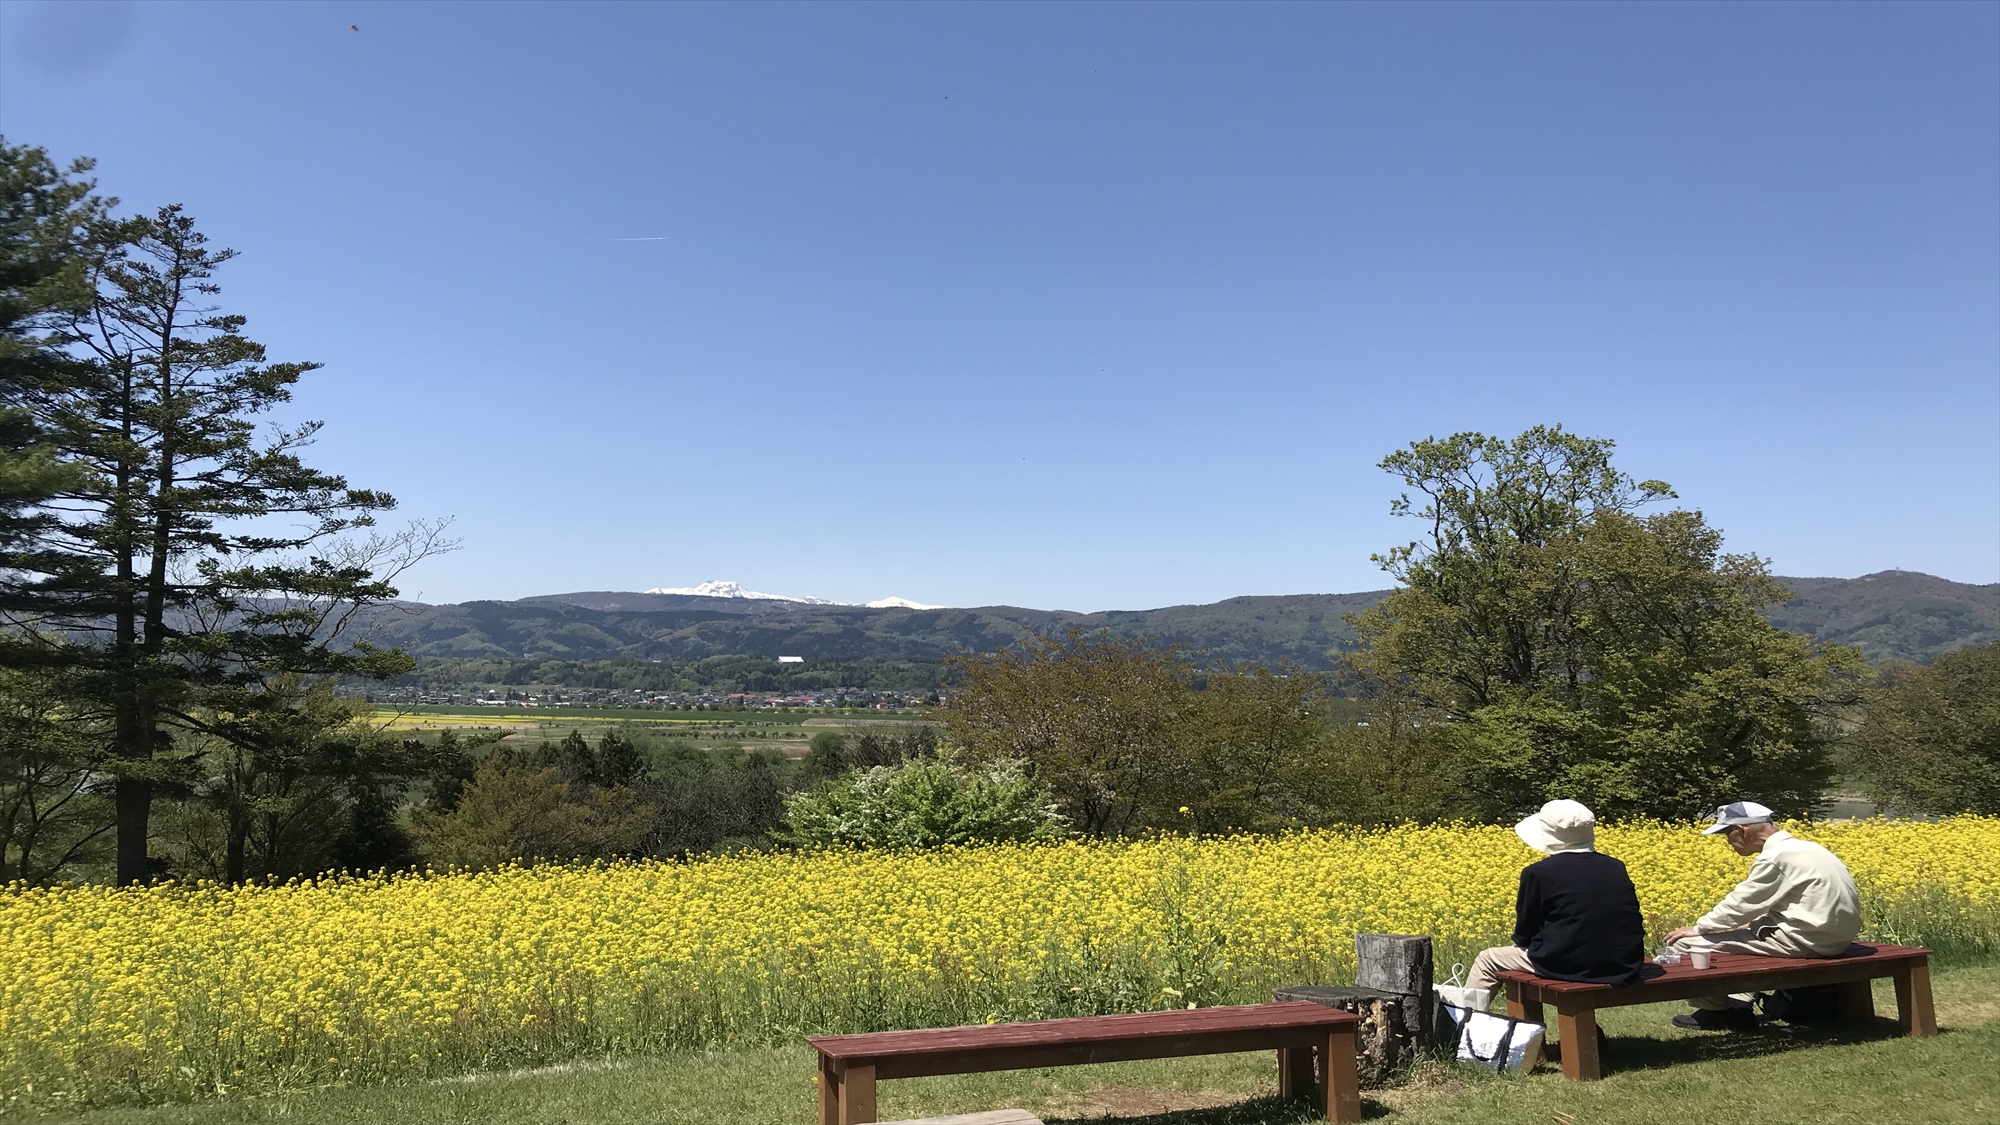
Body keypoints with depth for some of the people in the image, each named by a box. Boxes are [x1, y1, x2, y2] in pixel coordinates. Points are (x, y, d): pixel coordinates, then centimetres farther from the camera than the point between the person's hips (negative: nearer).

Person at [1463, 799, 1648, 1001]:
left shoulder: (1538, 873, -8)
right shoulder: (1616, 868, 6)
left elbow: (1523, 937, 0)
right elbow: (1634, 922, 17)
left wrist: (1524, 942, 22)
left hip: (1570, 965, -5)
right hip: (1625, 966, 5)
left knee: (1488, 960, 16)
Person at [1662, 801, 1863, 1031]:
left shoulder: (1775, 857, -16)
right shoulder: (1801, 847, 13)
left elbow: (1741, 904, -12)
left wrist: (1697, 929, 1)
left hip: (1805, 940, -10)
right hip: (1831, 934, 10)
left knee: (1685, 944, -8)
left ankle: (1716, 1012, 14)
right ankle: (1740, 1003, 19)